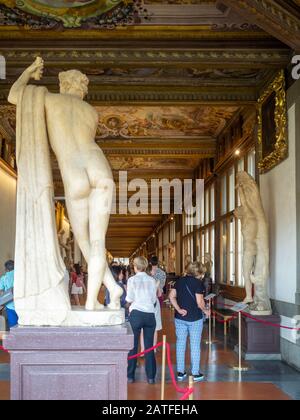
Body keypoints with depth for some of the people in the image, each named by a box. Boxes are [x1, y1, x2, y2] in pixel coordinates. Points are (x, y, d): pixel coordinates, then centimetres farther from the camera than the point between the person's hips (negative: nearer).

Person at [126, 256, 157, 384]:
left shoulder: (132, 280, -4)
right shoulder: (152, 280, 5)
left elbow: (129, 299, -6)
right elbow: (154, 299, 7)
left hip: (136, 313, -2)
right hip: (150, 314, 3)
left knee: (133, 346, 6)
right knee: (149, 346, 8)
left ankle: (130, 376, 11)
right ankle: (151, 376, 12)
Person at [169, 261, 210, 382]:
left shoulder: (179, 281, 4)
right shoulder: (198, 283, -13)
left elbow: (171, 296, 1)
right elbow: (199, 303, -17)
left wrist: (178, 309, -2)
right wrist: (205, 310, 0)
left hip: (180, 318, 5)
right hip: (195, 318, -5)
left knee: (180, 343, 11)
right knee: (195, 345, 6)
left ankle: (180, 372, 16)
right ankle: (195, 373, 12)